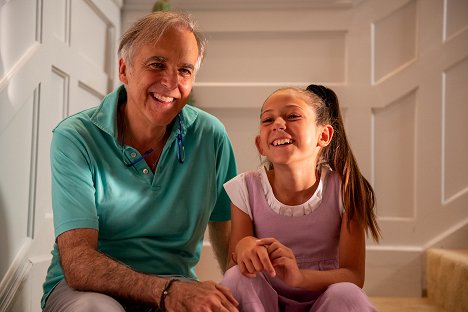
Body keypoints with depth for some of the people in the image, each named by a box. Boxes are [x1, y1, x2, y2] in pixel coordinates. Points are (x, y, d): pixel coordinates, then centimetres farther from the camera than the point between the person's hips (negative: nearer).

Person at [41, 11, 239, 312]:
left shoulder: (211, 136, -4)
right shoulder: (75, 138, -13)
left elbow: (227, 235, 4)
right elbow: (78, 264, -21)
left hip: (176, 287, 1)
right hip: (85, 287, 0)